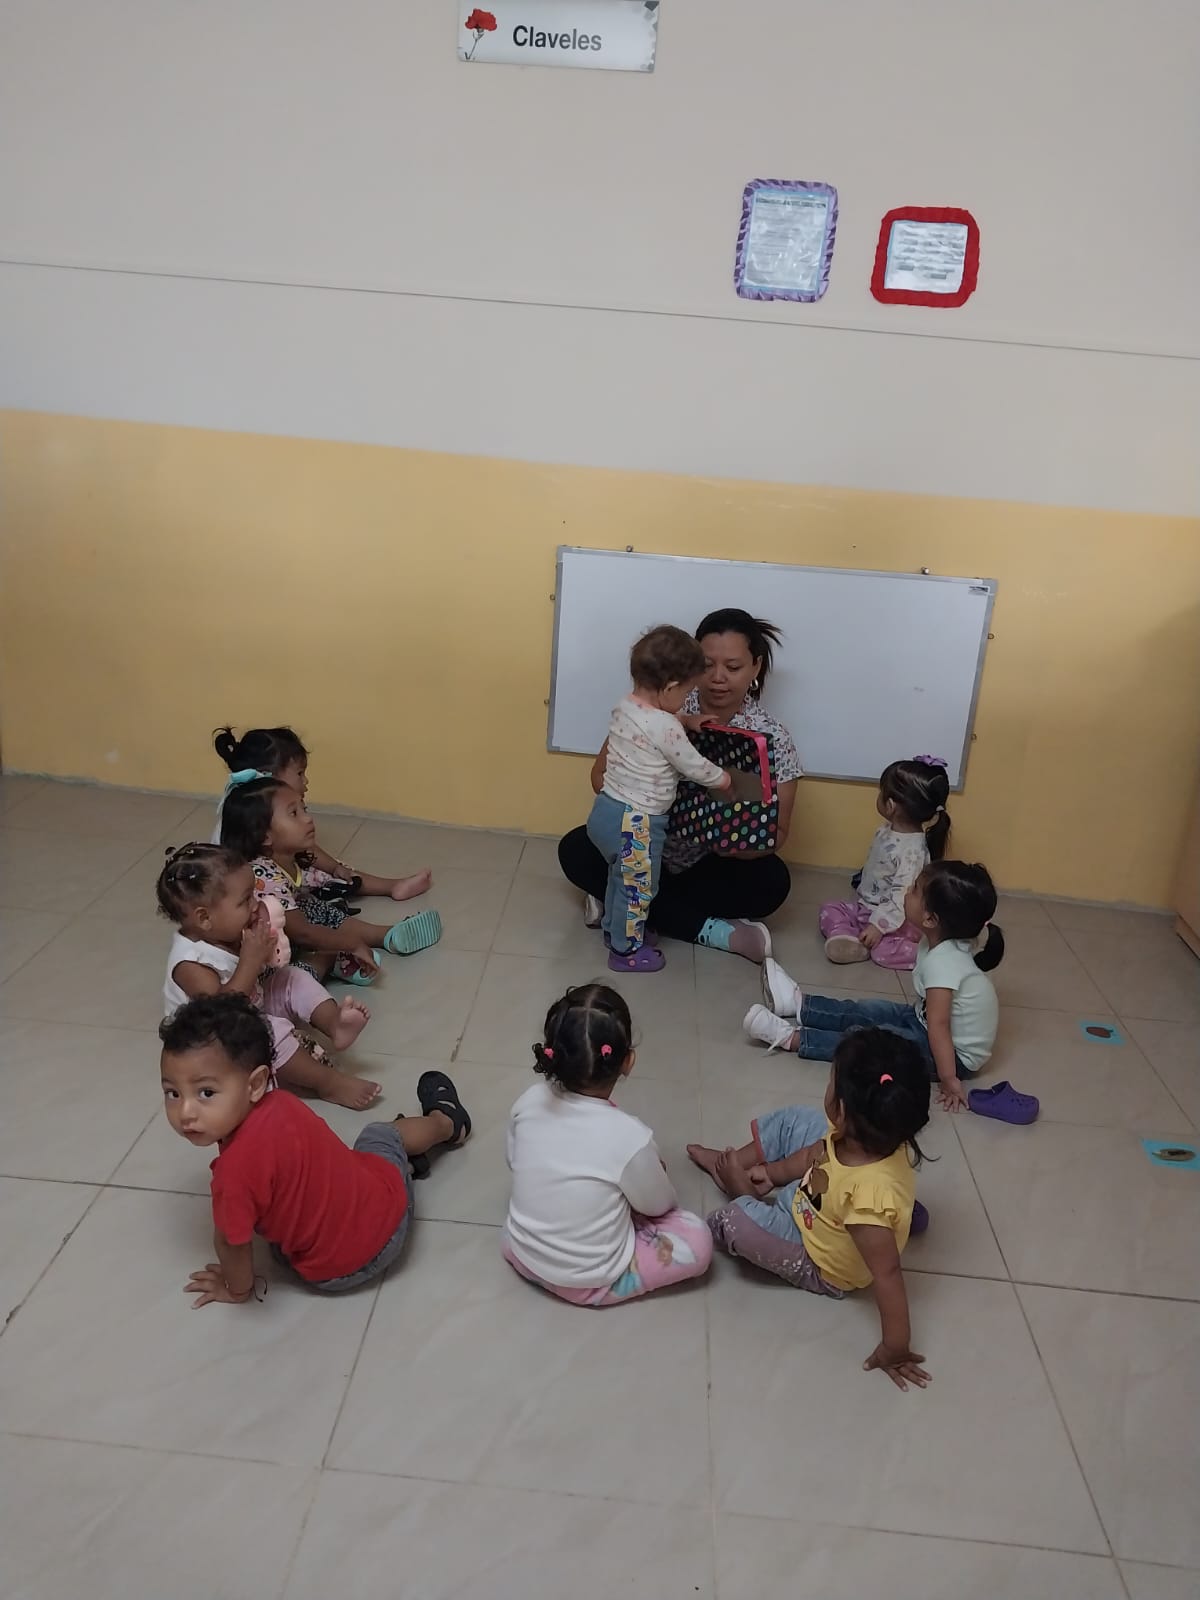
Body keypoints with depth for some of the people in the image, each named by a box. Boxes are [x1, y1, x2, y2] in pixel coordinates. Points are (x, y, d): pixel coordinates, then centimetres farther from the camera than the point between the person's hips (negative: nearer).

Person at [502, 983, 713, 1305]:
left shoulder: (529, 1103, -17)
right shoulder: (629, 1137, -30)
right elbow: (658, 1205, -10)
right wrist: (652, 1172, 13)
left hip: (519, 1252, 4)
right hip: (587, 1283, -4)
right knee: (697, 1239, 7)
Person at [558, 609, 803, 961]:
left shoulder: (772, 736, -12)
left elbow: (776, 832, -10)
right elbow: (601, 776, -10)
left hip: (714, 865, -1)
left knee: (771, 881, -27)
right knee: (575, 850, -23)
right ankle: (712, 931, -23)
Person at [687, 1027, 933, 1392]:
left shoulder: (872, 1193, -46)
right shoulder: (867, 1137, -23)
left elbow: (886, 1273, -36)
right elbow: (816, 1153, -1)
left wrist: (895, 1348, -28)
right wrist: (771, 1172, 0)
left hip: (822, 1264, -7)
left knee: (739, 1221, -26)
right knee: (795, 1120, 7)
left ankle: (742, 1191, 10)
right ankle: (729, 1164, 28)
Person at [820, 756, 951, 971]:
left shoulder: (911, 850, -29)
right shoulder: (887, 831, -2)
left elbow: (903, 898, -31)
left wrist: (878, 926, -32)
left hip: (895, 919, -9)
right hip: (866, 907, 9)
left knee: (882, 951, -27)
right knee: (829, 909, 1)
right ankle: (848, 940, -24)